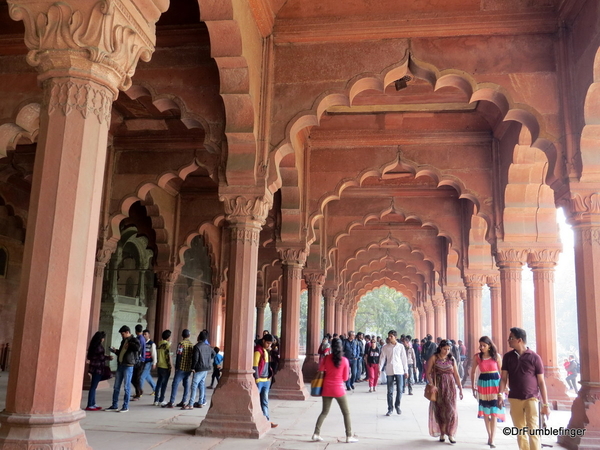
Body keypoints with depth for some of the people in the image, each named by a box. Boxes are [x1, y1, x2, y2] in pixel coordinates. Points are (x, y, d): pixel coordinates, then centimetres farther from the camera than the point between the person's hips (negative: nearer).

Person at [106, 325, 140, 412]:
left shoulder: (134, 340, -4)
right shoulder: (123, 341, 19)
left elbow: (137, 347, -27)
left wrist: (129, 344, -16)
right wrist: (115, 351, 12)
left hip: (128, 366, -8)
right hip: (120, 365, 8)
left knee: (126, 387, -3)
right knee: (116, 387, 10)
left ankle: (126, 406, 4)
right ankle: (114, 406, 17)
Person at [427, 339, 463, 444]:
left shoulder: (452, 359, 6)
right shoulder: (434, 358, -1)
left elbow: (456, 375, 8)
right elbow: (428, 373, -4)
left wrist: (460, 388, 6)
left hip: (450, 387, 1)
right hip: (438, 387, -1)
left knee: (450, 410, -4)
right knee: (439, 410, 4)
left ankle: (450, 434, 4)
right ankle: (442, 434, 14)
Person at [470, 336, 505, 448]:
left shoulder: (496, 356, -4)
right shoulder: (477, 356, -1)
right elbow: (473, 372, 8)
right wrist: (473, 386, 5)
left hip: (495, 383, -1)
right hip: (483, 383, 2)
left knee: (494, 411, -5)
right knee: (485, 411, 9)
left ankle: (492, 440, -5)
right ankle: (489, 436, 23)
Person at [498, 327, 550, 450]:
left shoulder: (534, 357, -3)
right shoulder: (508, 356, 5)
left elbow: (541, 382, 0)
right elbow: (504, 378, 5)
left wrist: (545, 404, -1)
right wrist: (500, 395, -10)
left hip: (531, 398, -3)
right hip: (514, 399, 3)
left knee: (533, 430, -8)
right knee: (520, 431, 8)